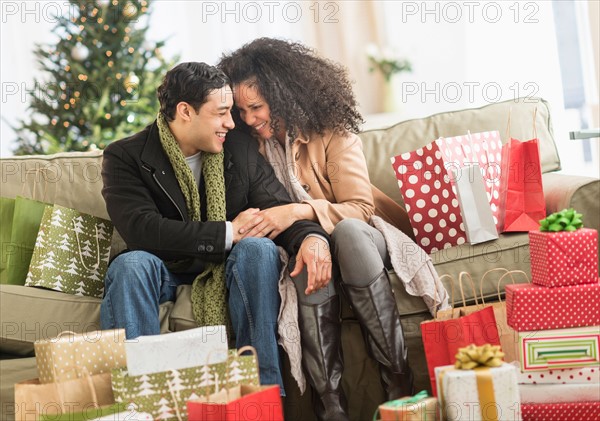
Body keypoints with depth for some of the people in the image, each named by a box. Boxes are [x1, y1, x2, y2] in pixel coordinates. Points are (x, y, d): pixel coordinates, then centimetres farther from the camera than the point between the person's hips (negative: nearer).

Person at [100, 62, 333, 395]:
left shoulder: (240, 148, 3)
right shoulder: (125, 157, -9)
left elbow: (279, 208, -2)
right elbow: (142, 230, -23)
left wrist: (312, 237, -27)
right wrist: (229, 232, -21)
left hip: (225, 269, 3)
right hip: (166, 273, -2)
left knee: (259, 248, -28)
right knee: (131, 264, -34)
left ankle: (264, 387, -29)